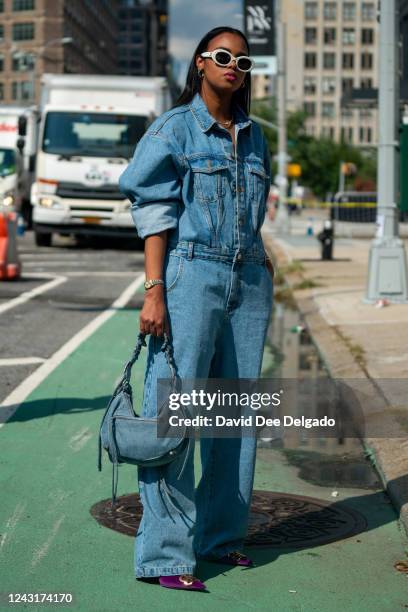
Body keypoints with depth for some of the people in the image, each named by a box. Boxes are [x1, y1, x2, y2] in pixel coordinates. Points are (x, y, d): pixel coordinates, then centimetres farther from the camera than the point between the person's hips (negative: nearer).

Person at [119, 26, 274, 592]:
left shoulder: (253, 135, 16)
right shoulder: (174, 129, -1)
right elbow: (155, 212, -6)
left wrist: (260, 261, 12)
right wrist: (154, 291, -14)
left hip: (248, 282, 6)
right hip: (192, 274, -6)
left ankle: (219, 536, 19)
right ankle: (163, 555, -7)